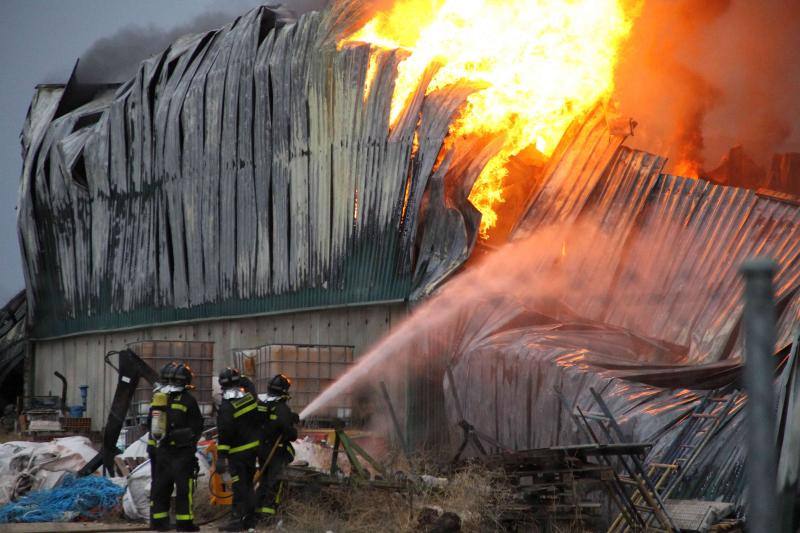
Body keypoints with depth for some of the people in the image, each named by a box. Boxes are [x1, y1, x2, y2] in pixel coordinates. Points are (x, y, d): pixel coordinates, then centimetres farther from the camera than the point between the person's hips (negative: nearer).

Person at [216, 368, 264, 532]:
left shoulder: (226, 407, -18)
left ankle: (239, 520, -5)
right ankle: (250, 519, 21)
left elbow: (224, 434, -21)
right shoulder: (250, 398, 2)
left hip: (238, 452, -7)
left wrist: (221, 457, -20)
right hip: (254, 447, 7)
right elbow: (261, 418, 13)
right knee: (248, 484, 15)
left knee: (239, 486, -5)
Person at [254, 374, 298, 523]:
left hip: (263, 449, 7)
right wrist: (294, 434, -2)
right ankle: (268, 512, -8)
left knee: (264, 480, 17)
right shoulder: (282, 408, -16)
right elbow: (286, 427, -25)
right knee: (274, 482, -3)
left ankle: (258, 509, 18)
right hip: (278, 450, -7)